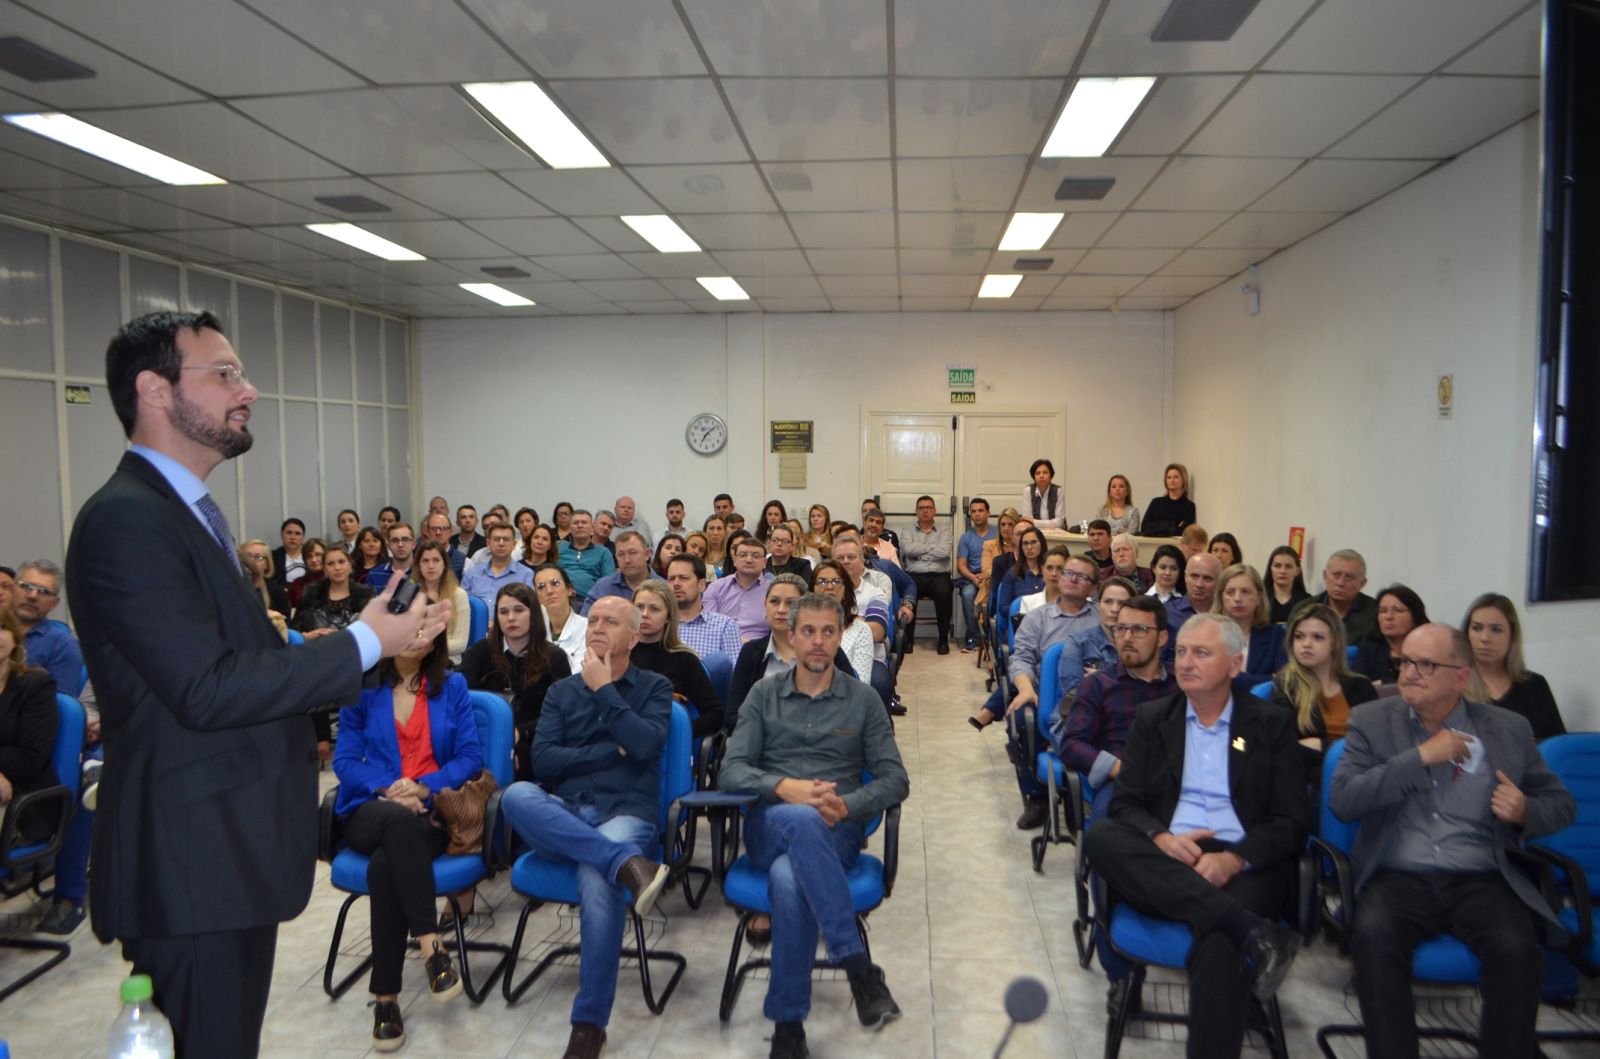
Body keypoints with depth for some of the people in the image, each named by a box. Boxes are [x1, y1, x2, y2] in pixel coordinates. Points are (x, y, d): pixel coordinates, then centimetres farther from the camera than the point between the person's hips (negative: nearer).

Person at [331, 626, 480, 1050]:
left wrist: (423, 787, -12)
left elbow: (471, 756, 5)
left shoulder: (452, 686, 12)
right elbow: (345, 759, 5)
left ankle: (386, 996, -23)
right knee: (401, 822, -38)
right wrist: (387, 790, -13)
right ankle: (430, 944, -35)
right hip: (373, 809, 0)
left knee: (384, 866, -33)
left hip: (431, 811, 0)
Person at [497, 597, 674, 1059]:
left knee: (597, 882, -35)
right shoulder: (561, 691, 18)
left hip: (625, 814, -3)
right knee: (516, 795, -31)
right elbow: (543, 760, 3)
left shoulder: (654, 687, 12)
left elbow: (644, 744, -9)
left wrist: (603, 689, -3)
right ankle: (626, 863, -39)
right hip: (562, 817, 3)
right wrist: (612, 751, -4)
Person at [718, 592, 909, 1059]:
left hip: (836, 831, 0)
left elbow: (896, 780, 4)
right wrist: (785, 787, -19)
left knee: (790, 880, -37)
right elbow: (731, 770, 2)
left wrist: (846, 805, -17)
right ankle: (858, 966, -37)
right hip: (770, 824, 0)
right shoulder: (763, 694, 12)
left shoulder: (863, 700, 10)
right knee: (802, 820, -39)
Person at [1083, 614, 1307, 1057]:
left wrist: (1235, 859, -17)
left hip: (1244, 865, -3)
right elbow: (1125, 803, 8)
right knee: (1100, 836, -31)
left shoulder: (1271, 723, 10)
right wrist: (1161, 837, -16)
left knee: (1219, 942, -37)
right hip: (1164, 861, 3)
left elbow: (1292, 819, 2)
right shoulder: (1152, 718, 14)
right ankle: (1251, 931, -35)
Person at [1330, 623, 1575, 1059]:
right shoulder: (1371, 721, 5)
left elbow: (1561, 803, 19)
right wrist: (1420, 757, -12)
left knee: (1516, 947, -29)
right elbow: (1341, 800, -7)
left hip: (1480, 880, 1)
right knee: (1373, 933, -31)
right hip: (1398, 878, -1)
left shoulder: (1509, 729, 10)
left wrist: (1526, 812, -5)